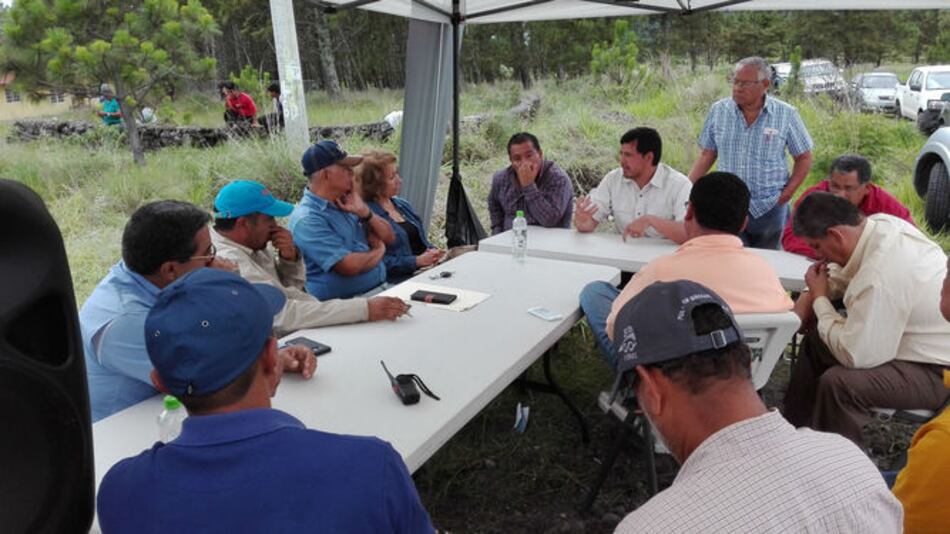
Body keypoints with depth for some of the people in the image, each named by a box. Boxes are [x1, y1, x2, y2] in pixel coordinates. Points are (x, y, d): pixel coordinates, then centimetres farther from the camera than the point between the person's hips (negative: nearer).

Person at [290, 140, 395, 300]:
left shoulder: (344, 202, 11)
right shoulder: (307, 220, -15)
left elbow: (389, 238, 13)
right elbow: (350, 266, -22)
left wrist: (365, 212, -5)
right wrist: (379, 251, -3)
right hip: (344, 305, -8)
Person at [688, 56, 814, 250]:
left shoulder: (786, 114, -2)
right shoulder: (718, 111, 2)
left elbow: (804, 158, 6)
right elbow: (707, 155, 9)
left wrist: (788, 192, -4)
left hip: (770, 207, 0)